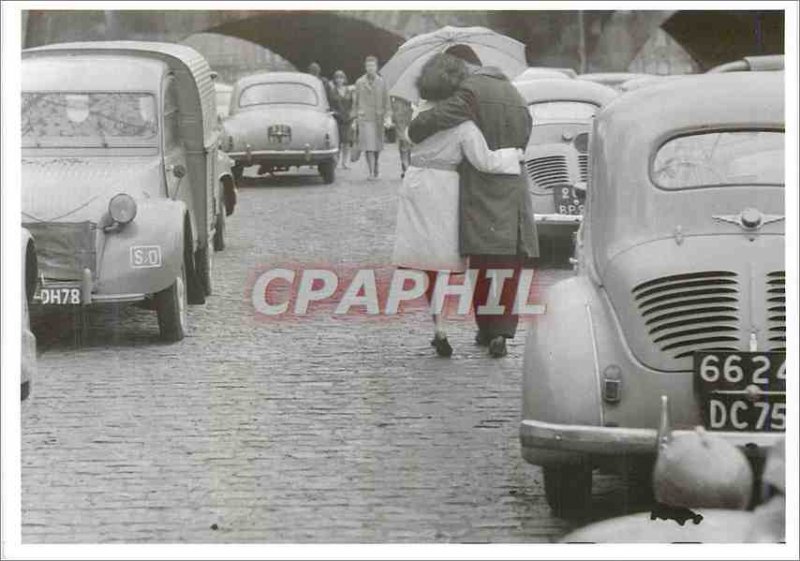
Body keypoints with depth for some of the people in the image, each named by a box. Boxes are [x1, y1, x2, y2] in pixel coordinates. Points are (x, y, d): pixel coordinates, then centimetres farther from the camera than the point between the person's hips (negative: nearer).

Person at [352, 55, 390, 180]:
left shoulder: (381, 82, 6)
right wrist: (355, 117, 7)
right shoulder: (360, 82, 5)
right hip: (364, 117, -2)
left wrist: (386, 115, 2)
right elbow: (356, 101, 9)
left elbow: (386, 100, 9)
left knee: (377, 144, 9)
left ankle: (376, 165, 33)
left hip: (378, 117, 2)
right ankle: (371, 171, -12)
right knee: (368, 144, -11)